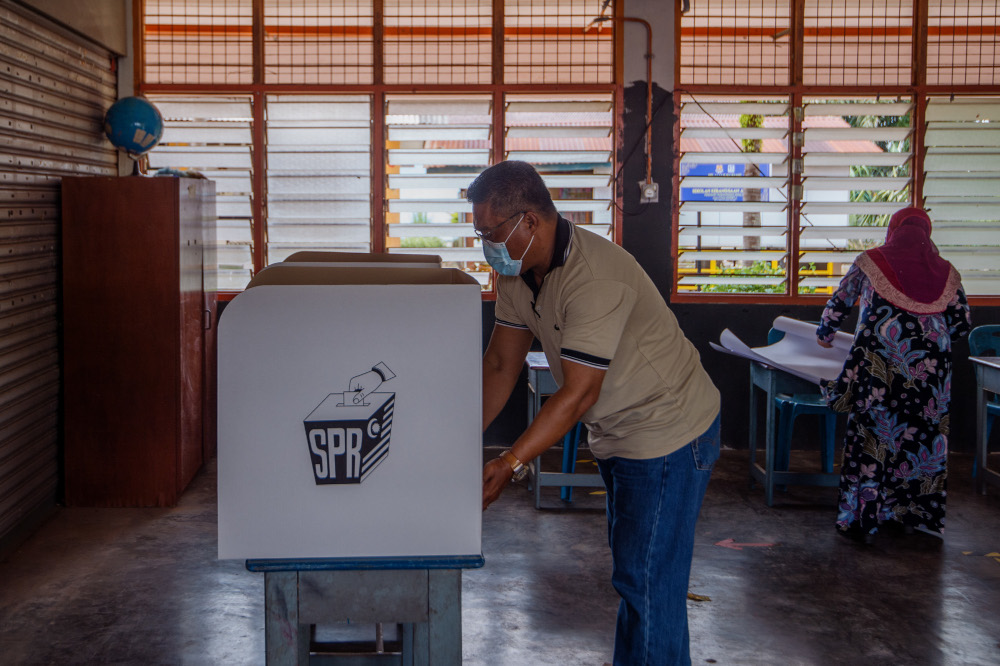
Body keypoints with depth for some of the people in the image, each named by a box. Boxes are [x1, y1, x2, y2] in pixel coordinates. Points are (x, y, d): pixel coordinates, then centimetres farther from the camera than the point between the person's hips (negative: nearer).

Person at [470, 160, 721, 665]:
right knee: (629, 569, 21)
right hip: (615, 435, 10)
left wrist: (509, 465, -30)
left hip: (668, 435, -10)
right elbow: (500, 364, 4)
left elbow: (578, 395, -30)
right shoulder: (518, 272, -2)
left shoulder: (595, 278, -31)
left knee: (646, 580, -6)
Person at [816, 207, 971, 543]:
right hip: (930, 370, 2)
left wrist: (825, 334, 32)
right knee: (919, 435, 12)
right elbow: (961, 325, 11)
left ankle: (862, 519, 8)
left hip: (877, 363, -2)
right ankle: (906, 514, 20)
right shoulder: (946, 272, 9)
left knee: (871, 434, 5)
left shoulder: (870, 262, 4)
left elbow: (839, 303, 14)